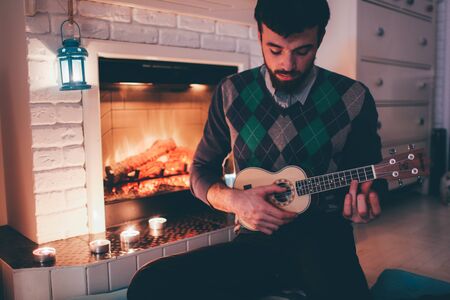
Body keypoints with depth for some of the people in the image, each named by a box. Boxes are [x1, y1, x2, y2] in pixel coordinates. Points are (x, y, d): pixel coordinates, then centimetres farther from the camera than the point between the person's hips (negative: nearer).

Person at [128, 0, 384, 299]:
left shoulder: (354, 99, -1)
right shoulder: (232, 93, 2)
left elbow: (371, 181, 10)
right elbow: (202, 170, 10)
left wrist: (365, 200, -15)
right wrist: (232, 199, -11)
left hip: (325, 238, -2)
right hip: (257, 241, 3)